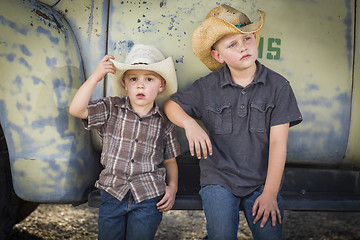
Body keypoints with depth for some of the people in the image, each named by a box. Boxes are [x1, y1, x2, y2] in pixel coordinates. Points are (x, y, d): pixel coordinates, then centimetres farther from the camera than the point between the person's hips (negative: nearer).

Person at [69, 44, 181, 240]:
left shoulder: (164, 123, 1)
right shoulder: (112, 109, -1)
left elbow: (170, 161, 11)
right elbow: (76, 110, -14)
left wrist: (172, 186, -3)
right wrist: (95, 76, -17)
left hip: (148, 200, 0)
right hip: (113, 194, 1)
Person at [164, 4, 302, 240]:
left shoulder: (278, 86, -4)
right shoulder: (207, 87, -1)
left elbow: (278, 143, -7)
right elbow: (171, 104, 11)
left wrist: (270, 194, -10)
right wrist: (190, 123, -11)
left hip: (262, 181, 0)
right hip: (219, 179, 0)